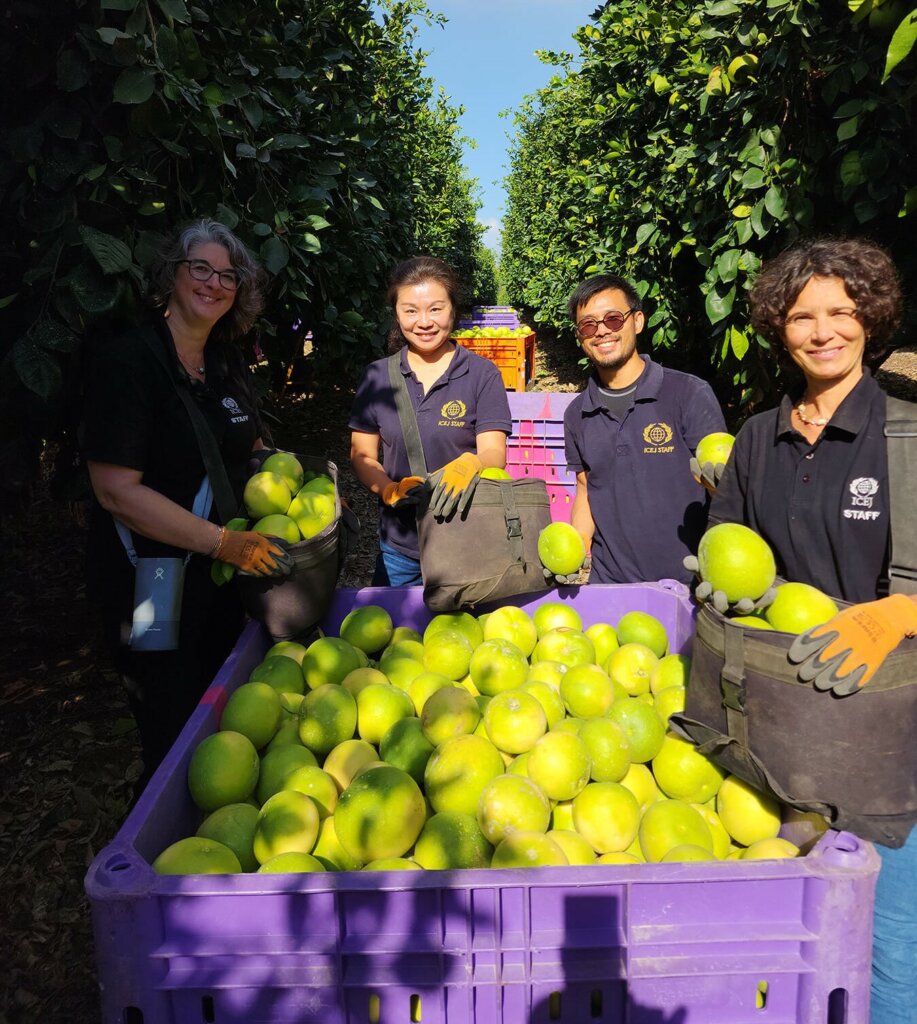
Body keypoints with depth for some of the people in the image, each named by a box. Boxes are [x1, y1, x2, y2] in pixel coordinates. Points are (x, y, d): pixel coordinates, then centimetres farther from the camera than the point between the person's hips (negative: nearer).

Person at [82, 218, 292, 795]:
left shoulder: (228, 366, 7)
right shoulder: (126, 360, -16)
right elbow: (116, 490, -22)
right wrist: (223, 542, -26)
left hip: (227, 576, 8)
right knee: (174, 736, 7)